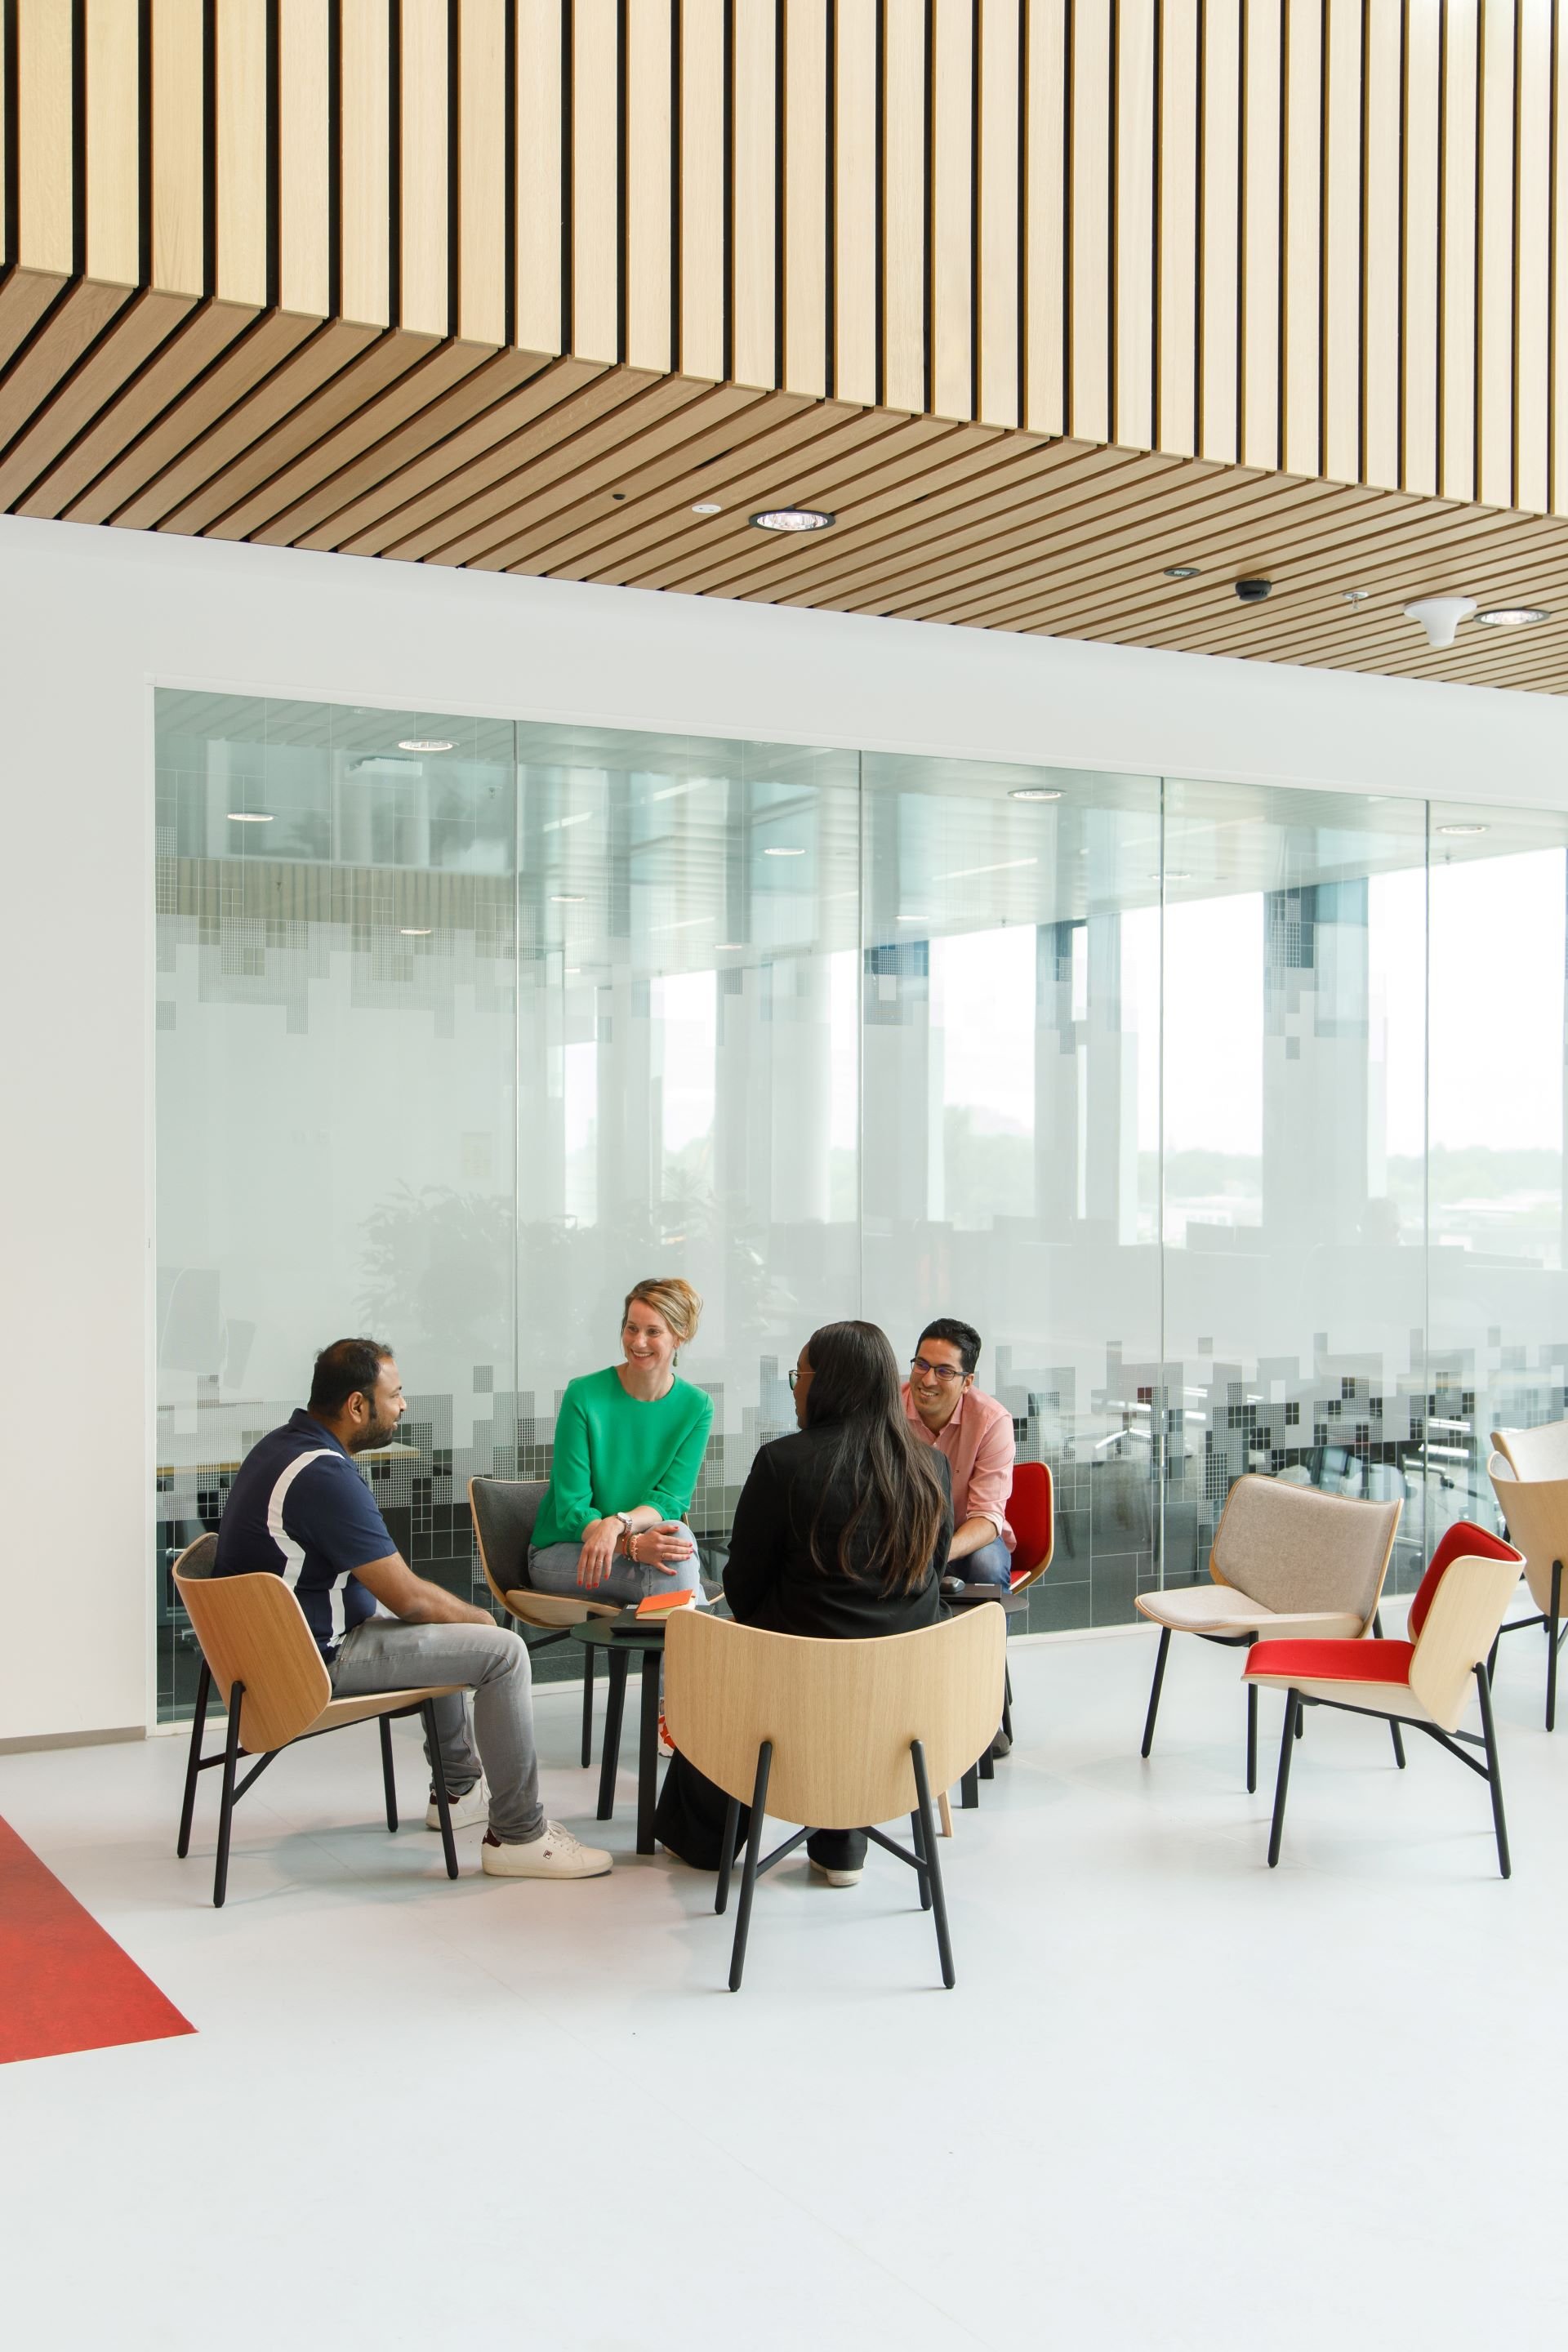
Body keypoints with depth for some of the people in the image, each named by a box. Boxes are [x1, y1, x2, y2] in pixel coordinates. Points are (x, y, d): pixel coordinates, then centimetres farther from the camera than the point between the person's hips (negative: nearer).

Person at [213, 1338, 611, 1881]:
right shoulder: (326, 1478, -26)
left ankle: (458, 1789, 40)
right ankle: (518, 1835, -3)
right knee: (502, 1650, -10)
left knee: (442, 1629, 30)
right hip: (319, 1662, -11)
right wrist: (478, 1617, -2)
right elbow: (410, 1597, -22)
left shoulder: (280, 1446, 7)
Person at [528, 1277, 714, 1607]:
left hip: (636, 1541, 3)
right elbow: (571, 1509, -13)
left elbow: (671, 1499, -9)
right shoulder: (584, 1395, -11)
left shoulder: (696, 1407, -1)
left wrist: (618, 1524, -31)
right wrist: (632, 1545, -32)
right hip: (562, 1552, -3)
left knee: (673, 1537, -33)